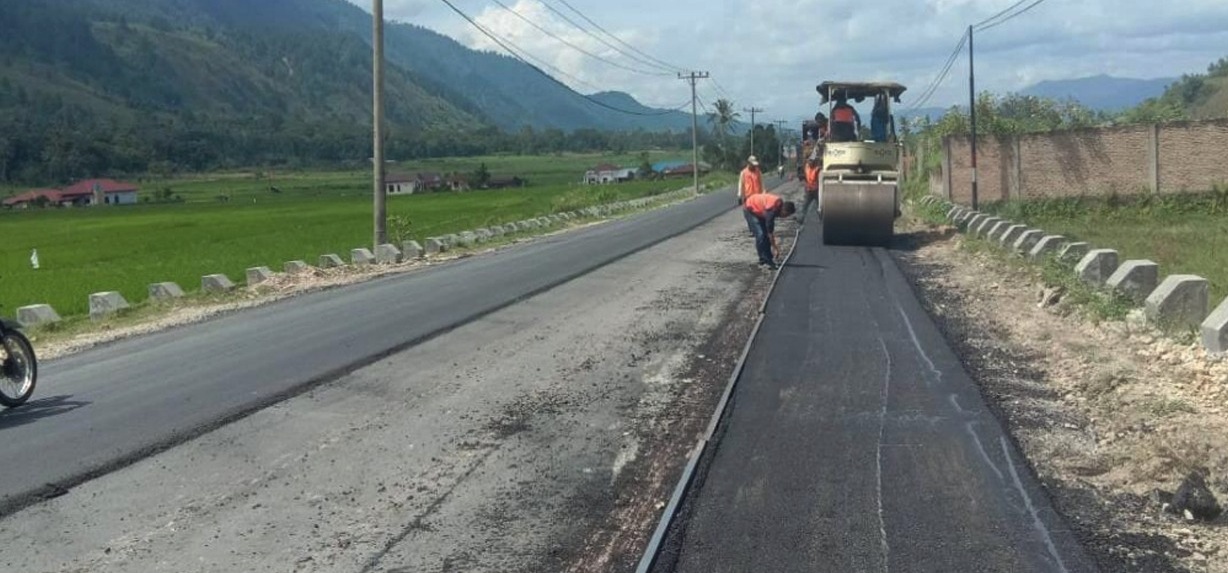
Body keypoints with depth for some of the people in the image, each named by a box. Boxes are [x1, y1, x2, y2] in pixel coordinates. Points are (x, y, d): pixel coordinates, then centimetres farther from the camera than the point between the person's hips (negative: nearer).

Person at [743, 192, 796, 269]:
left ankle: (768, 259, 10)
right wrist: (775, 248, -21)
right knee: (760, 235, -15)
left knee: (766, 234, 5)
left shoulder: (780, 204, -10)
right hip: (750, 210, -9)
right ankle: (764, 260, -9)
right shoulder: (772, 210, -35)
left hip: (759, 210, 9)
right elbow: (770, 231, -27)